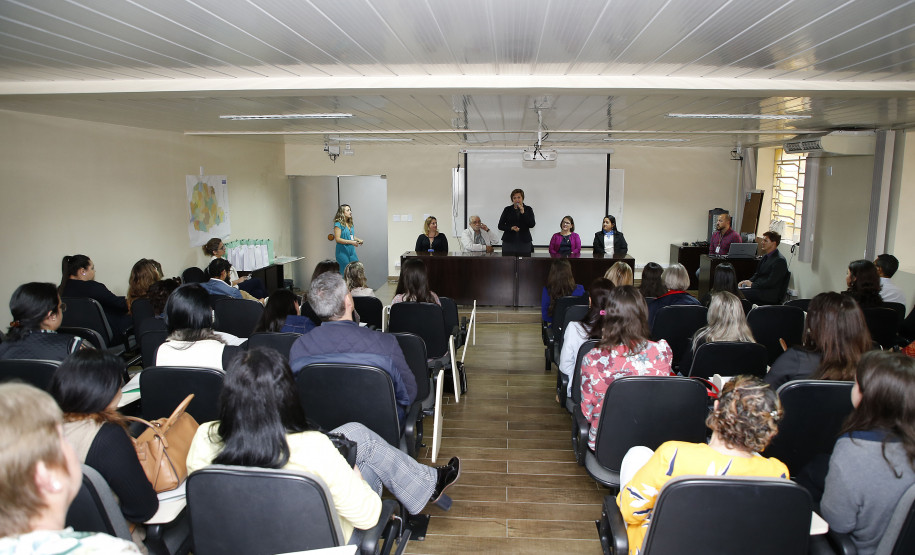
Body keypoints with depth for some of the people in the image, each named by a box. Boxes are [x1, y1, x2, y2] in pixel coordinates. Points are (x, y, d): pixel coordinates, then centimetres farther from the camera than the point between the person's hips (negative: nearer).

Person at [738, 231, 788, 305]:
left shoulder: (780, 260, -12)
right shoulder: (765, 256, 17)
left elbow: (771, 282, -19)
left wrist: (752, 284, -14)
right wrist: (748, 281, 2)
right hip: (759, 288, 9)